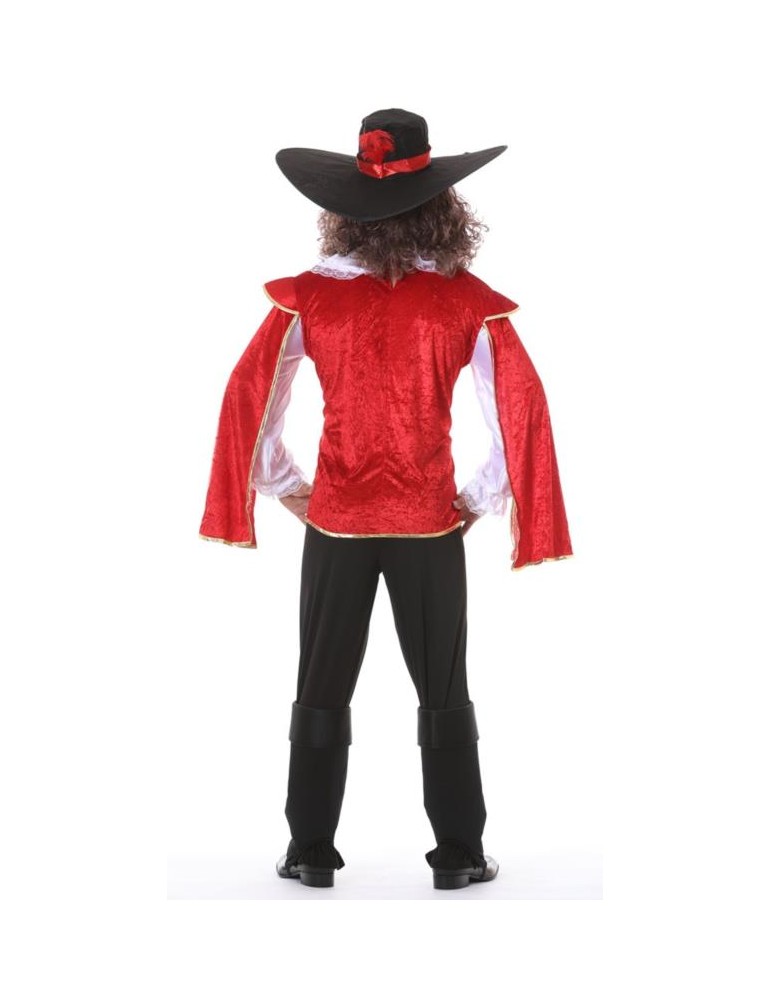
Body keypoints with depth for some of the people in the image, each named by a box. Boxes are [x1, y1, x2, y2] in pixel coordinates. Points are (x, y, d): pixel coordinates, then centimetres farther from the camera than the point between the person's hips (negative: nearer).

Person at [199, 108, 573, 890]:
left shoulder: (310, 296, -5)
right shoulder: (468, 300, -7)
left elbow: (247, 398, -4)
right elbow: (520, 408, -10)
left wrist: (285, 487, 5)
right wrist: (482, 499, 0)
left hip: (335, 519, 1)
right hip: (430, 520, 0)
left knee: (322, 691, 14)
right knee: (444, 694, 13)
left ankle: (311, 853, 20)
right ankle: (459, 855, 18)